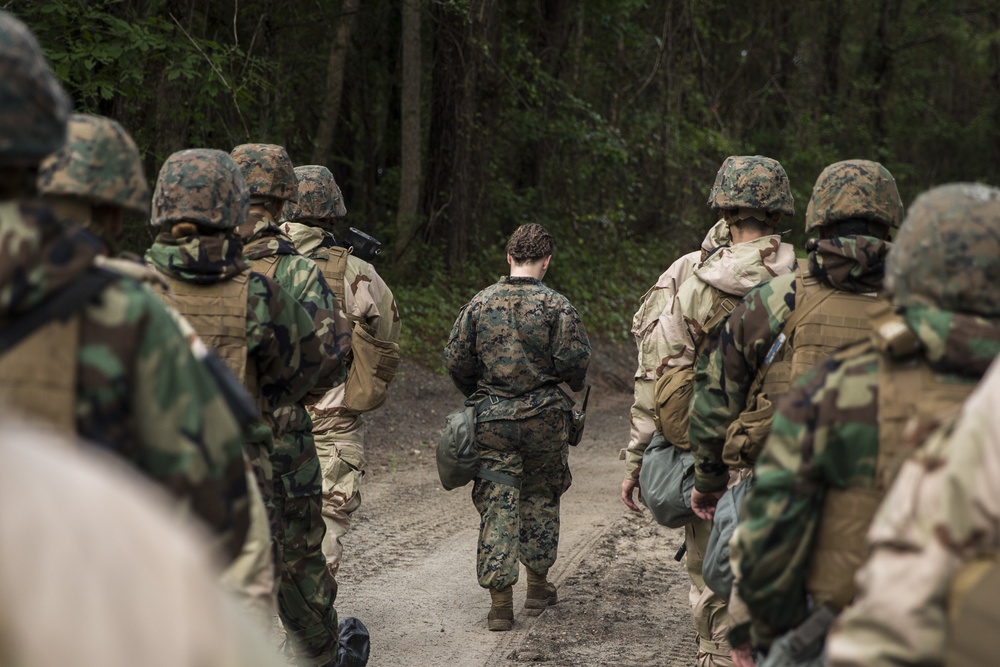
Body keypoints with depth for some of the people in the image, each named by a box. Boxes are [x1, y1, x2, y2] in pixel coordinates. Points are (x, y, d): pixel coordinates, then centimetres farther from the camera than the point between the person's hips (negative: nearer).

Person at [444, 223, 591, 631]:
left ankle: (500, 603, -2)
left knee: (497, 506, 3)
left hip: (491, 419, 1)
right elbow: (574, 361, -11)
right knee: (540, 498, 17)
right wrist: (576, 384, 12)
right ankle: (538, 587, 26)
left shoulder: (480, 304, 0)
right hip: (544, 418, -1)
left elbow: (455, 360, 2)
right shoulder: (556, 306, -8)